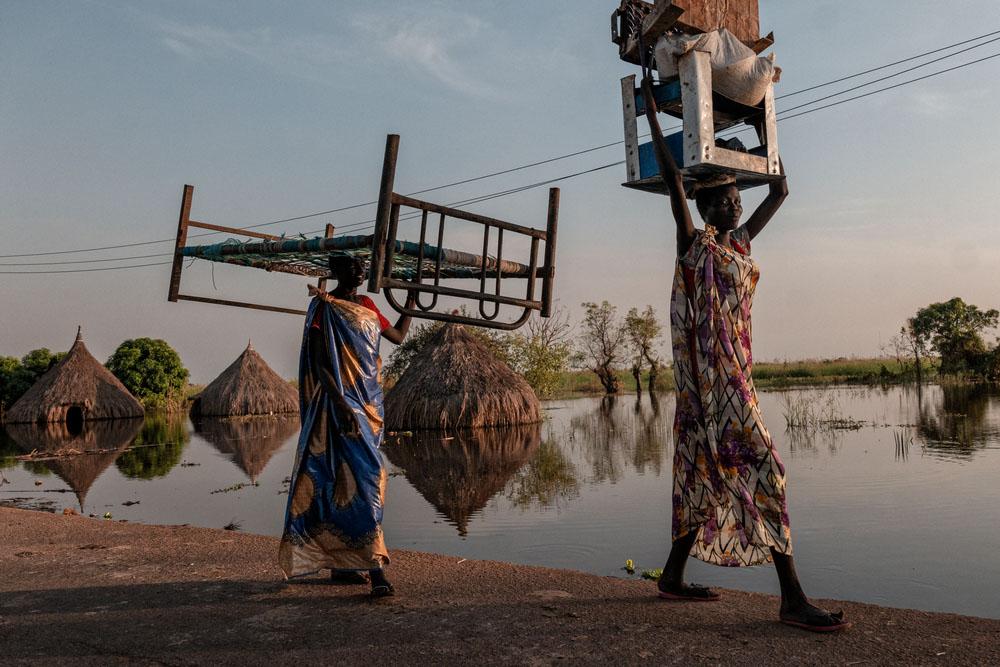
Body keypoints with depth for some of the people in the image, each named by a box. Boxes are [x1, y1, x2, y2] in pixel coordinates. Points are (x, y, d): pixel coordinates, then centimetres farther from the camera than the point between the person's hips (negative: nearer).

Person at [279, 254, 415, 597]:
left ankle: (342, 565, 19)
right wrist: (340, 404, -23)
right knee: (362, 475, -15)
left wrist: (411, 301, 21)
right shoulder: (323, 307, -7)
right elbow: (318, 362, -14)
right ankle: (376, 569, -17)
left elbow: (398, 336, 27)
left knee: (345, 478, 11)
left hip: (369, 402, 8)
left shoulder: (367, 306, 16)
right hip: (341, 401, -8)